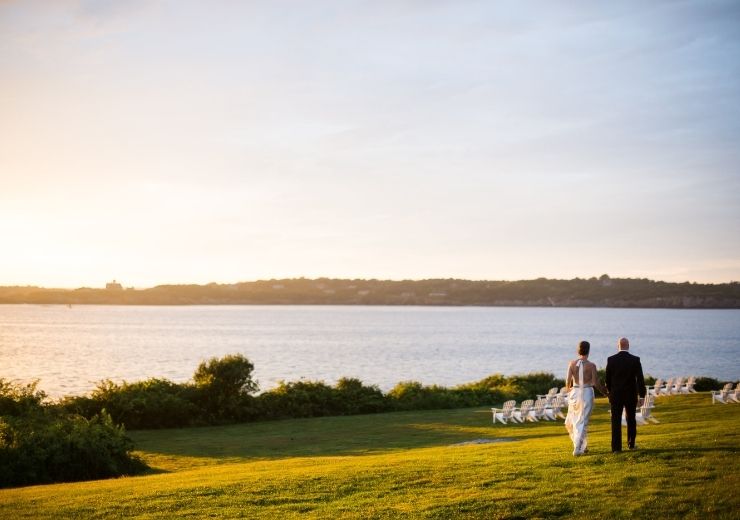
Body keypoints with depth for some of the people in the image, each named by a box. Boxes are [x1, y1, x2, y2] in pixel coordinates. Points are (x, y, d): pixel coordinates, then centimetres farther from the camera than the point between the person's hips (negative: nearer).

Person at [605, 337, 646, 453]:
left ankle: (616, 447, -4)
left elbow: (607, 379, 0)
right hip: (631, 395, 1)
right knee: (631, 420, 18)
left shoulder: (611, 360, -6)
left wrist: (610, 392, 16)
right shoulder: (635, 360, -8)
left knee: (616, 421, 1)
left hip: (616, 395, -1)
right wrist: (642, 396, -5)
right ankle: (631, 444, 26)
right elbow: (640, 379, -10)